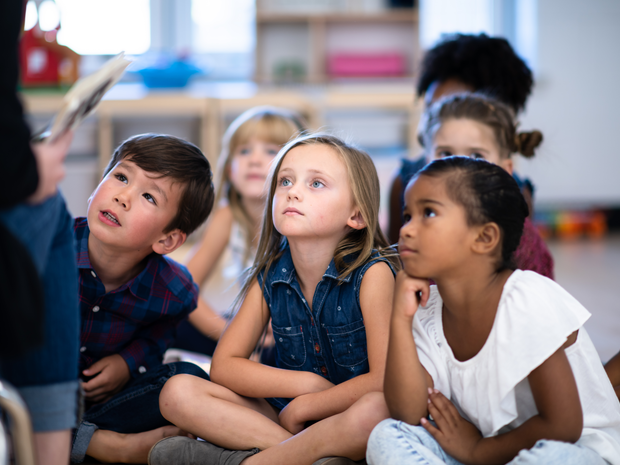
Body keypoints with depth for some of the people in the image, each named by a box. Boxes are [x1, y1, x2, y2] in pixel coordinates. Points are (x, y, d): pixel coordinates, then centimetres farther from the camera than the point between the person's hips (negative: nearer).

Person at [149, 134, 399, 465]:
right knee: (178, 393, -13)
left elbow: (385, 380, -20)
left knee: (376, 409, -40)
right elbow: (223, 365, -1)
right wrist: (306, 383, -13)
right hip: (283, 417, 5)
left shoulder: (371, 273, -13)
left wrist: (302, 406, -13)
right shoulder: (269, 277, 0)